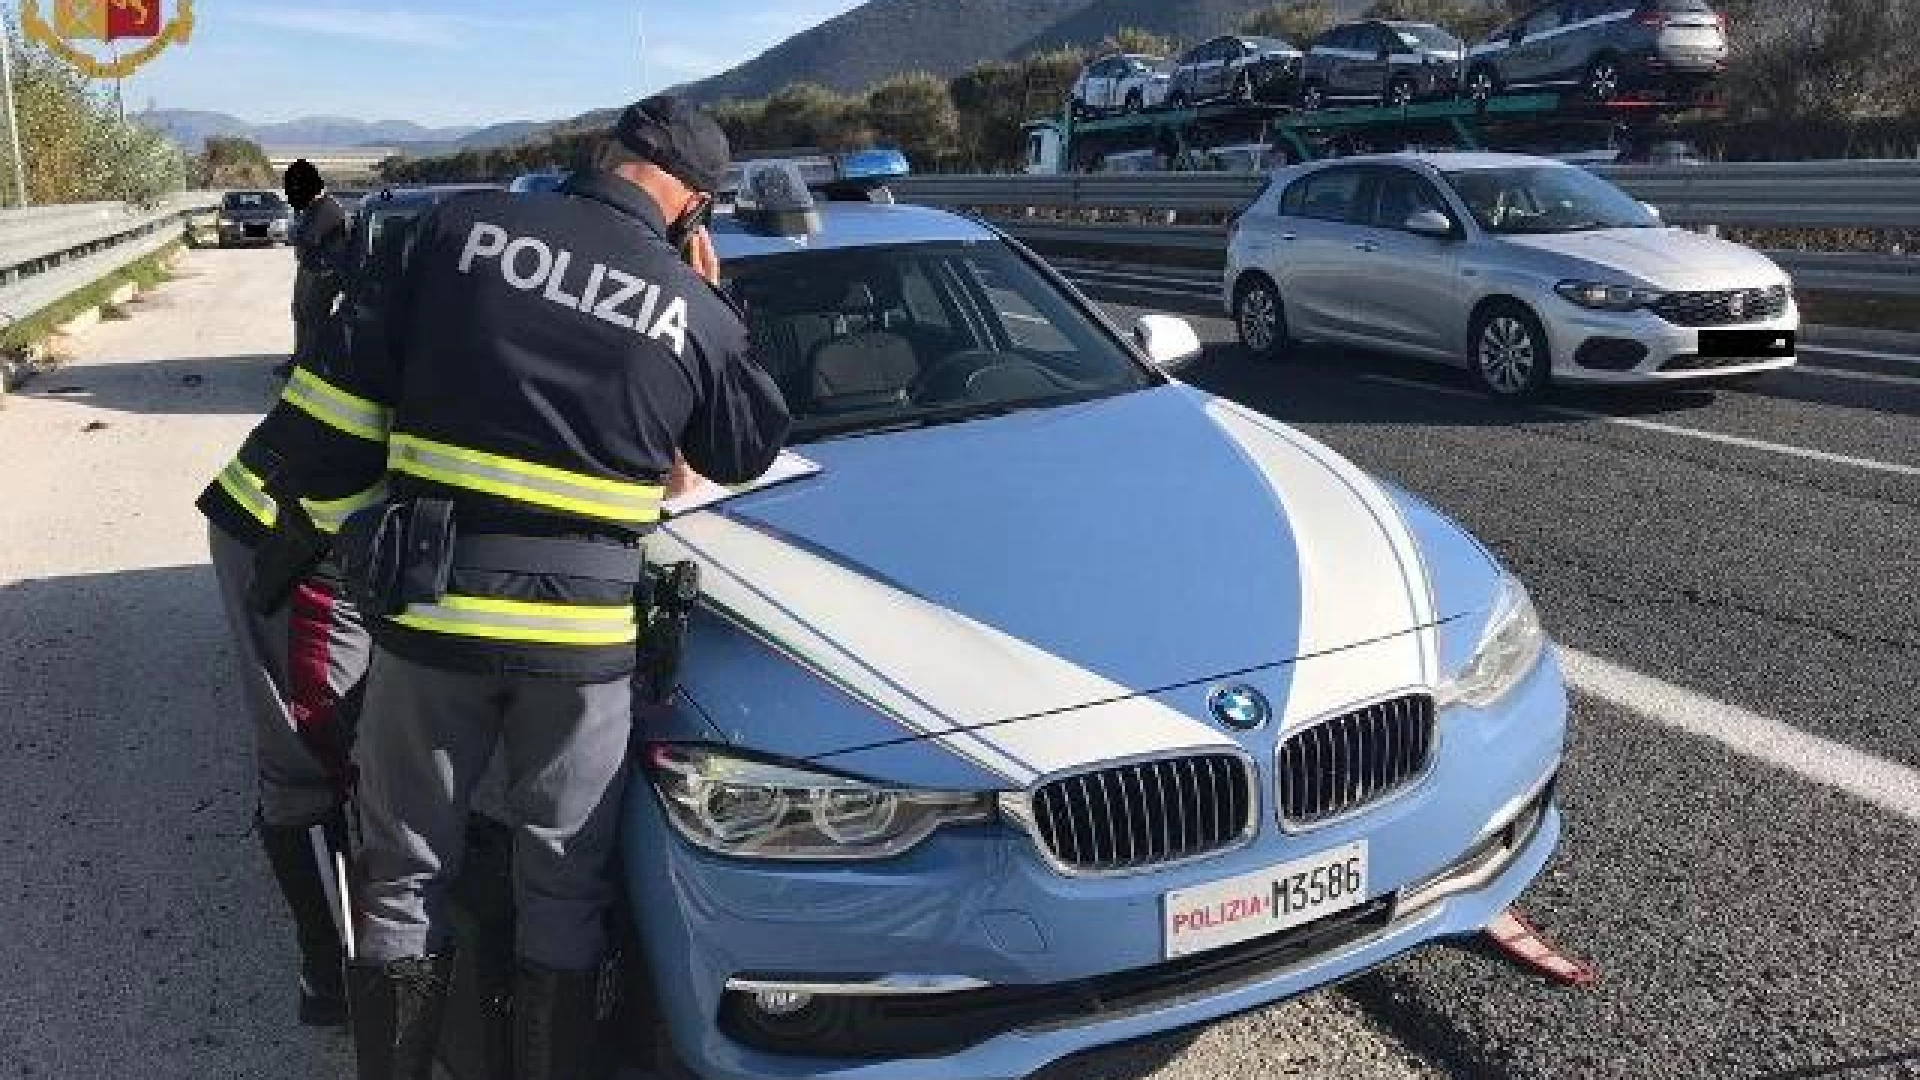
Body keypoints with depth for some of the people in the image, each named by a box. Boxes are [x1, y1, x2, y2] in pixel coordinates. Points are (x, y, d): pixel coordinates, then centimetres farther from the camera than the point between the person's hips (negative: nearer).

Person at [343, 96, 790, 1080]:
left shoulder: (460, 222, -1)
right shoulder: (695, 310, -1)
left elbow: (386, 368, 7)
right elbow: (747, 452, 12)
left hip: (433, 604, 1)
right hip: (585, 629, 0)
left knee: (405, 873, 17)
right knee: (563, 888, 16)